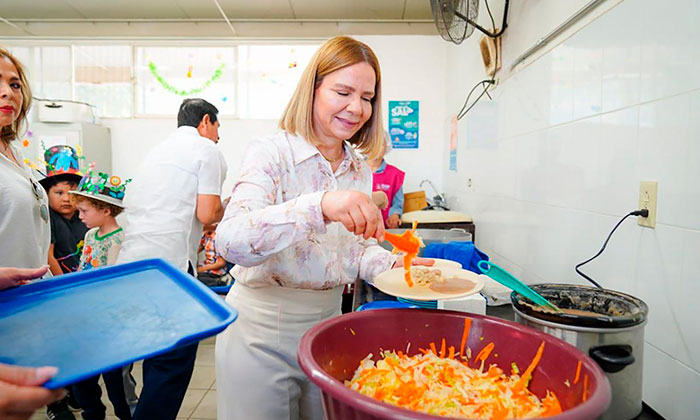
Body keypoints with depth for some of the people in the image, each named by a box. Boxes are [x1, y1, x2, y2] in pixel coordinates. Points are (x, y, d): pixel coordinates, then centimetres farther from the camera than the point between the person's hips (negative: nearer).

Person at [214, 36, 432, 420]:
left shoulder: (360, 171, 4)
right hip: (262, 333, -5)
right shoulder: (271, 153, -15)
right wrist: (319, 205, -43)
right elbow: (230, 240, -30)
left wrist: (392, 264, -10)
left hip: (327, 323, 6)